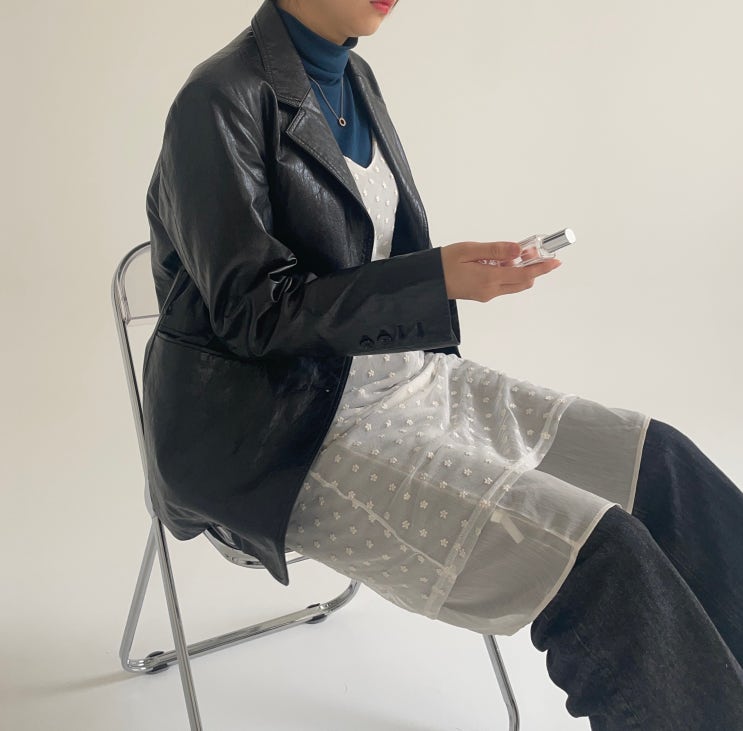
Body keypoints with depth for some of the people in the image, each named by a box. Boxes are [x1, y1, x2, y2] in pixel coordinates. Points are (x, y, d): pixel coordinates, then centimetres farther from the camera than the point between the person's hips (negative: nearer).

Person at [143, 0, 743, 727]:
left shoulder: (354, 79, 10)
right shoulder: (222, 101, -13)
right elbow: (253, 309, -16)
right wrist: (439, 278, -23)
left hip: (402, 375, 8)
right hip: (279, 433, -8)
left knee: (661, 466, -1)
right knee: (598, 561, -21)